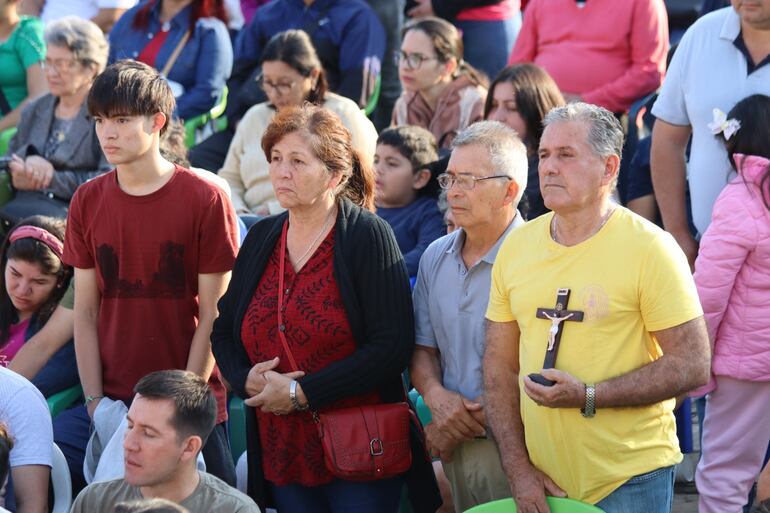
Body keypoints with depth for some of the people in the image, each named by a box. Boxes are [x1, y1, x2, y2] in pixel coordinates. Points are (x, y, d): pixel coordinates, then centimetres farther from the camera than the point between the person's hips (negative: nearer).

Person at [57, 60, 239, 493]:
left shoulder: (206, 200, -6)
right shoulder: (87, 202, 6)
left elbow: (212, 317, -6)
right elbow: (86, 314, 6)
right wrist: (95, 401, -4)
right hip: (110, 402, 3)